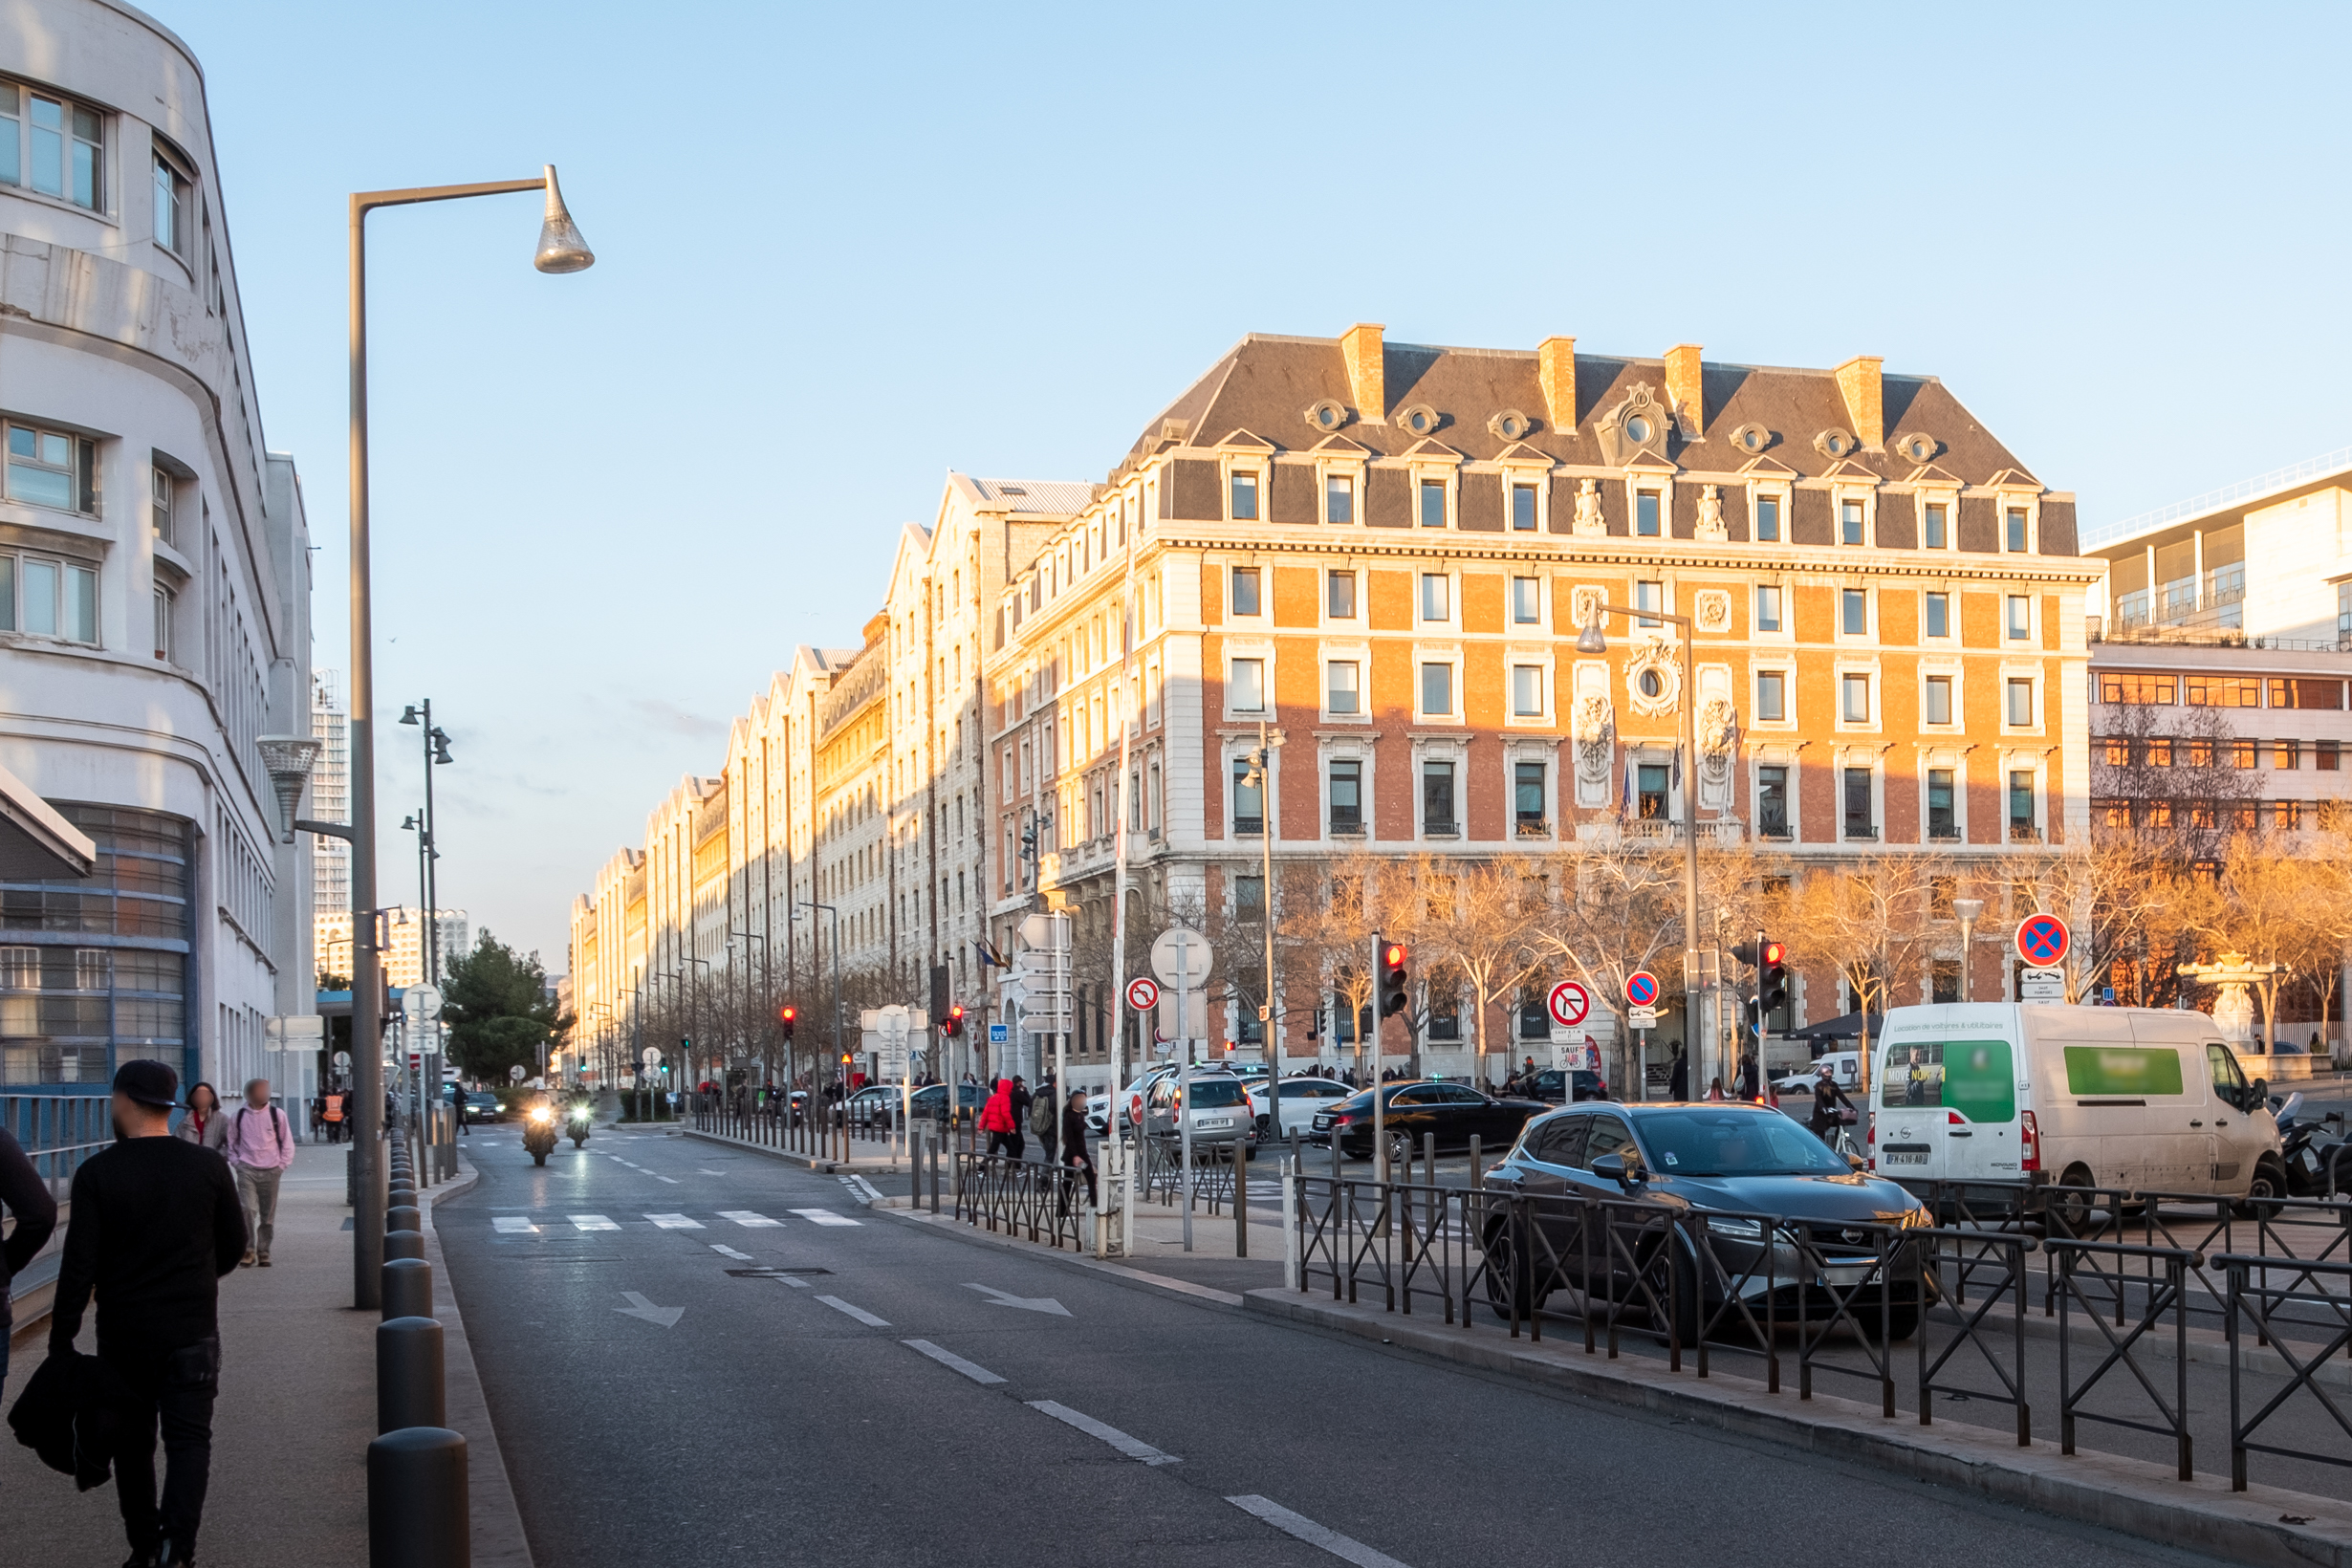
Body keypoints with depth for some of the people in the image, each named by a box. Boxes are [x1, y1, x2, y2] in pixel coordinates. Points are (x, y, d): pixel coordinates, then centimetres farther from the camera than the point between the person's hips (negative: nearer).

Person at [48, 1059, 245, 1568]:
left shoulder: (97, 1174, -9)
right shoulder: (209, 1165, -3)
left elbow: (78, 1267, -11)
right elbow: (233, 1247, 7)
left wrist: (62, 1339, -4)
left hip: (123, 1333, 0)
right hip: (192, 1331, 1)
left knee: (132, 1444, 13)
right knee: (189, 1438, 1)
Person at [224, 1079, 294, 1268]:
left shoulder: (277, 1115, 3)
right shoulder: (237, 1116, 4)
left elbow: (287, 1142, 10)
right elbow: (230, 1141, 14)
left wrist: (282, 1165, 2)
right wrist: (236, 1162, 2)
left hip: (270, 1172, 1)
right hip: (247, 1170, -1)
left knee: (268, 1215, 5)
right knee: (248, 1209, -18)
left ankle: (263, 1252, 16)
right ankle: (248, 1250, -11)